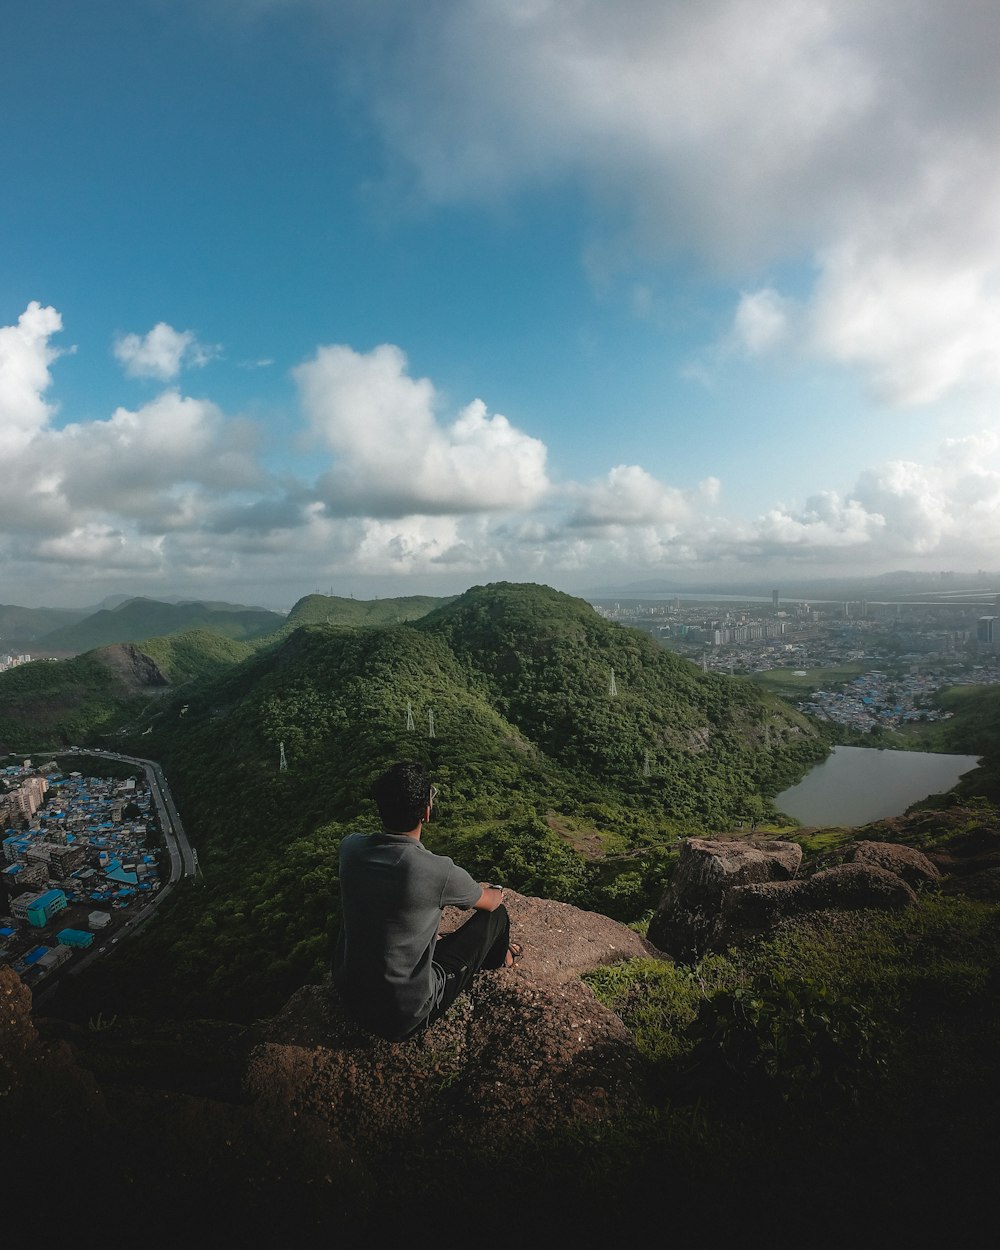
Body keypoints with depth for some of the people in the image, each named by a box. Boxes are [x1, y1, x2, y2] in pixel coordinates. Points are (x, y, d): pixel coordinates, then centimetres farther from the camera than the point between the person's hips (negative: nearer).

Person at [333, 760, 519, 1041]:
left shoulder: (350, 847, -15)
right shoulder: (439, 872, -29)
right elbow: (490, 902, -4)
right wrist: (496, 891, 18)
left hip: (348, 994, 5)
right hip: (404, 1018, -5)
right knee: (496, 914, 9)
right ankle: (498, 959, 45)